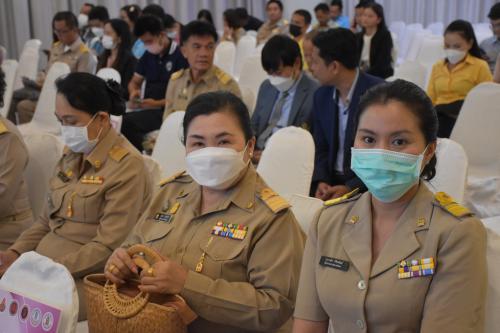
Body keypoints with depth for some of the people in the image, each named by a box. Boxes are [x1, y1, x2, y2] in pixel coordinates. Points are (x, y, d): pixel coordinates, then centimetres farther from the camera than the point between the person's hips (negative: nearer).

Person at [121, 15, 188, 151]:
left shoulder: (180, 55, -7)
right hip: (147, 110, 7)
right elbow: (135, 82, 25)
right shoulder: (148, 56, 17)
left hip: (166, 111, -7)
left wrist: (157, 103, -17)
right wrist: (134, 92, 2)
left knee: (127, 122, -29)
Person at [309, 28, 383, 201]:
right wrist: (321, 181, -7)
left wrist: (350, 188, -19)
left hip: (366, 186, -5)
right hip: (331, 182, 5)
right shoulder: (322, 96, 6)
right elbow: (321, 149, 12)